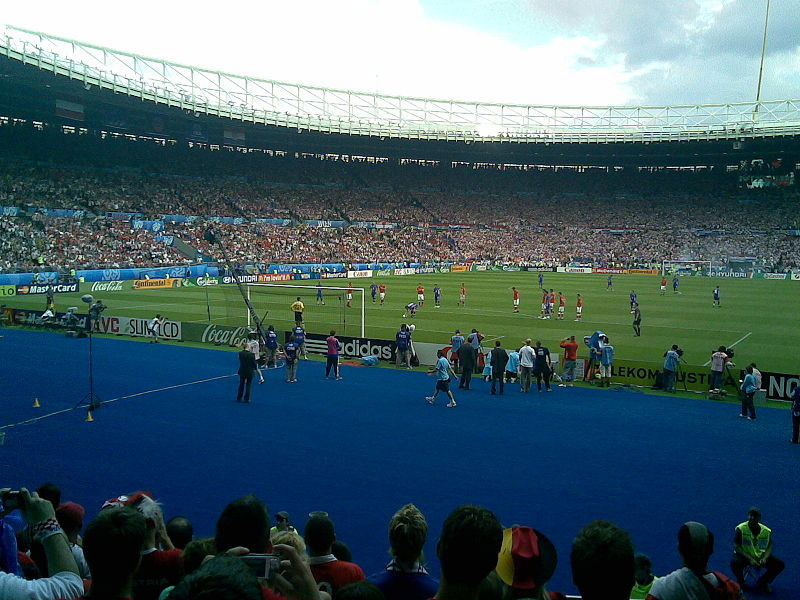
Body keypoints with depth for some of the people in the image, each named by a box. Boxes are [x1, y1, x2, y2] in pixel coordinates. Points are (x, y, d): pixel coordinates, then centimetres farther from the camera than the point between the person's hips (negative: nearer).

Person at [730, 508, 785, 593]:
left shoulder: (766, 531, -2)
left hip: (761, 556, 4)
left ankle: (762, 582, 11)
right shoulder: (740, 529, -14)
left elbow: (769, 547, 2)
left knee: (780, 564, -14)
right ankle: (740, 582, 1)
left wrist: (764, 558, -18)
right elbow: (736, 547, -15)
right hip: (744, 555, -4)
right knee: (734, 563, -36)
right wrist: (750, 559, -25)